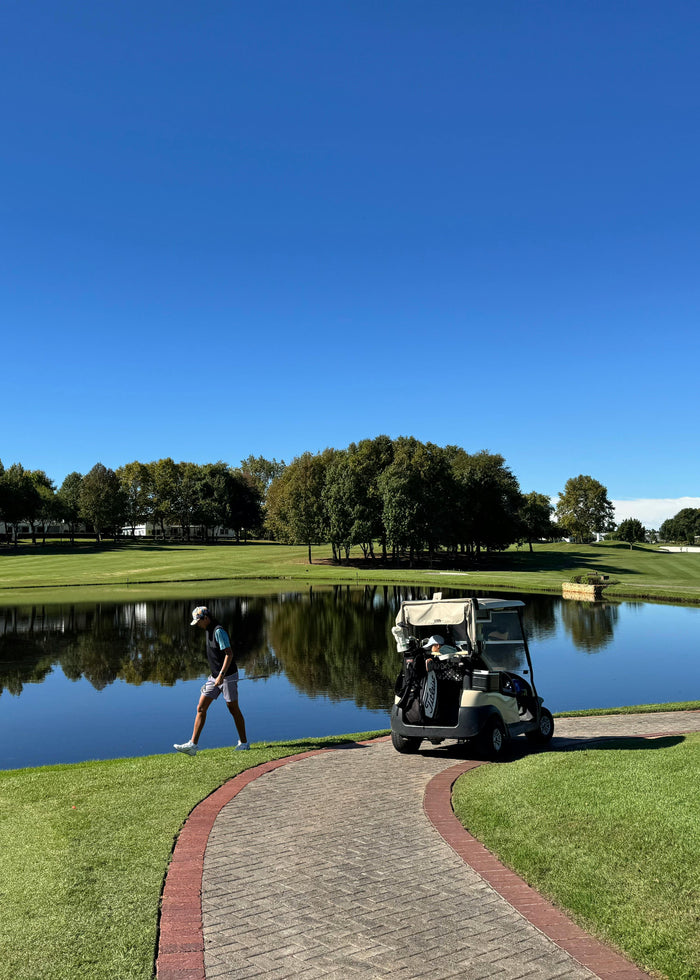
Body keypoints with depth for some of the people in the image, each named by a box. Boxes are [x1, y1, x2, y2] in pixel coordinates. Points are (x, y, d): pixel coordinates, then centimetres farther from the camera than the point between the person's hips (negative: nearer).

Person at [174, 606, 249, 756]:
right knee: (201, 708, 1)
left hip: (228, 676, -9)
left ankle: (244, 743, 16)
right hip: (214, 676, 9)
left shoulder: (219, 631, -17)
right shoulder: (209, 631, 12)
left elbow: (229, 654, -23)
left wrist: (221, 675, -28)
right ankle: (192, 745, 1)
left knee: (233, 709, 2)